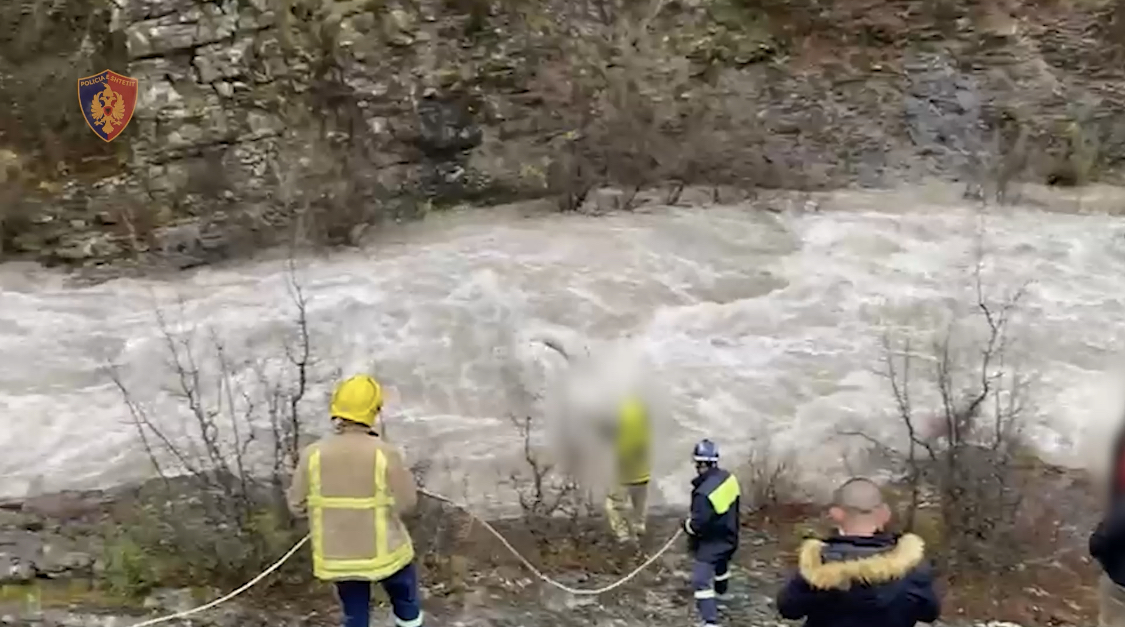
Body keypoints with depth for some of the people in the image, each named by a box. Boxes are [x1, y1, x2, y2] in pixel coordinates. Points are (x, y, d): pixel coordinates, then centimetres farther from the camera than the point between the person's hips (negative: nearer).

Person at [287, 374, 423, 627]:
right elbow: (406, 501, -11)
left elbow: (297, 504, -2)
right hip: (383, 552, -3)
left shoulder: (313, 455, -12)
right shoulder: (384, 454, -20)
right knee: (405, 602, 24)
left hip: (337, 556, 3)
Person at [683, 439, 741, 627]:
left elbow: (698, 525, -29)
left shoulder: (704, 492, -34)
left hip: (710, 543, -9)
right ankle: (719, 597, 59)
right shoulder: (729, 478, -8)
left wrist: (687, 524, -7)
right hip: (727, 537, 9)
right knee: (720, 568, 33)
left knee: (702, 581, -3)